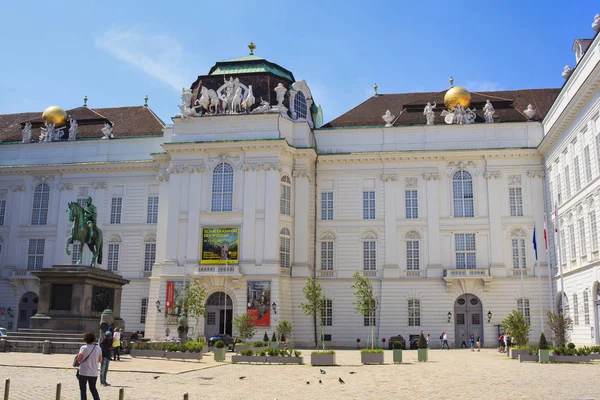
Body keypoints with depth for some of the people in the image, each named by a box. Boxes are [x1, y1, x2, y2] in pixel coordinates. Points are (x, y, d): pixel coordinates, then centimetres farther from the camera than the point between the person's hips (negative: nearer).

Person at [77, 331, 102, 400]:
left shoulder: (83, 348, -12)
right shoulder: (98, 349, -1)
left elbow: (78, 359, -10)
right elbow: (100, 360, 6)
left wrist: (78, 355, 10)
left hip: (83, 372, -4)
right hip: (94, 373, 4)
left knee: (82, 389, 8)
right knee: (93, 388, 18)